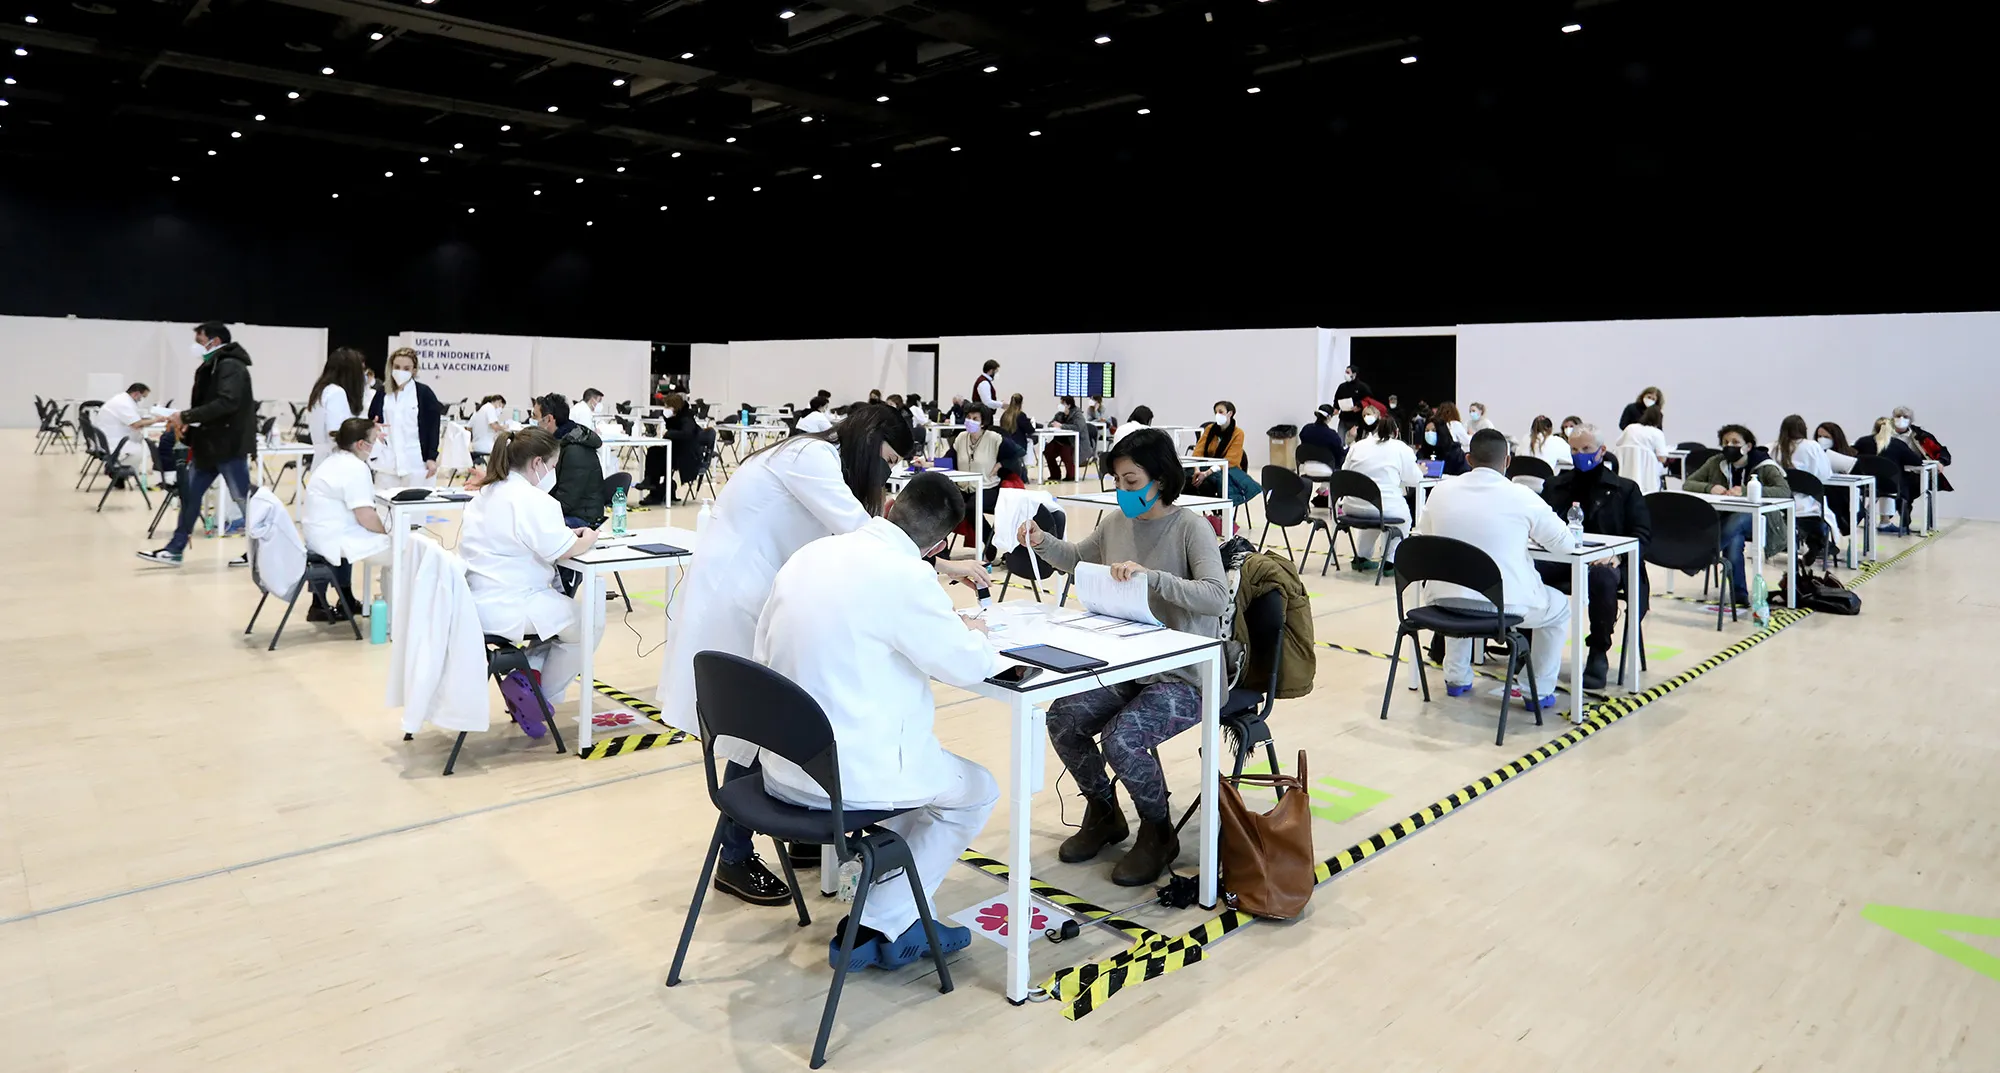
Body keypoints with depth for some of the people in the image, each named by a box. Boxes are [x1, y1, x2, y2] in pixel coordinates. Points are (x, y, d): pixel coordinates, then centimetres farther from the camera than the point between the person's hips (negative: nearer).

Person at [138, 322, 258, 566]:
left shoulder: (231, 367, -13)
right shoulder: (212, 367, 16)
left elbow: (226, 403, -27)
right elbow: (207, 406, 19)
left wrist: (186, 416, -23)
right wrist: (188, 426, 2)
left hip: (230, 446, -10)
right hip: (209, 445, 10)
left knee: (244, 499, -2)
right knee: (189, 494, 10)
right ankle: (174, 550, 16)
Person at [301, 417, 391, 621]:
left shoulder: (334, 461, 15)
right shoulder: (355, 468, -17)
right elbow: (366, 517, -22)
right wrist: (387, 532, -5)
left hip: (320, 534, 10)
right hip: (334, 540, -10)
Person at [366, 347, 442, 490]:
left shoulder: (424, 393, 0)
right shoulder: (382, 394, 12)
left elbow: (433, 427, -2)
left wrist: (432, 458, -7)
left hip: (417, 463, -4)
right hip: (387, 463, 4)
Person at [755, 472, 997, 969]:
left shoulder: (810, 553, 2)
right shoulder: (907, 577, -20)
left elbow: (765, 652, 14)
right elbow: (967, 666, -10)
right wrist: (974, 633, 13)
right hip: (848, 773, -8)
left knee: (918, 760, 31)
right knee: (977, 791, 17)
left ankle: (904, 922, 31)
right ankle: (875, 926, 15)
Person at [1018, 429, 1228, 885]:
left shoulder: (1190, 528, -13)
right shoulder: (1116, 522, 5)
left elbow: (1217, 596, -26)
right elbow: (1076, 559, 23)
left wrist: (1150, 575, -36)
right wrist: (1042, 542, 3)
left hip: (1182, 676, -6)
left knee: (1121, 740, -26)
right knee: (1063, 719, -12)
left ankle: (1157, 832, 4)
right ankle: (1104, 813, 14)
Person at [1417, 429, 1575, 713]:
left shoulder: (1440, 492, -1)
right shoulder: (1522, 496, -9)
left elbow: (1424, 535, 17)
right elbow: (1566, 543, 2)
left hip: (1445, 604, 3)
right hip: (1504, 605, -3)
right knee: (1560, 606, 27)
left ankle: (1456, 678, 40)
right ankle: (1539, 692, 27)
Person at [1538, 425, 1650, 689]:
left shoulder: (1625, 489, 14)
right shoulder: (1554, 485, 24)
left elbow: (1642, 533, 5)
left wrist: (1618, 556, -16)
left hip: (1604, 560, -2)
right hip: (1560, 557, 2)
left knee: (1602, 578, -39)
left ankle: (1599, 654, -18)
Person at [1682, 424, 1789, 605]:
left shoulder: (1764, 466, -6)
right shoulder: (1716, 463, 4)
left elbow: (1785, 491, -21)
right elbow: (1687, 484, 3)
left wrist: (1746, 491, -33)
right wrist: (1710, 488, -19)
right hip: (1723, 518, 2)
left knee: (1735, 523, -38)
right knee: (1734, 539, -32)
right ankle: (1739, 594, -25)